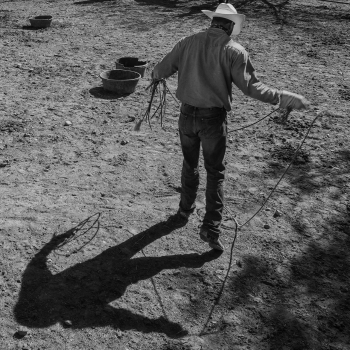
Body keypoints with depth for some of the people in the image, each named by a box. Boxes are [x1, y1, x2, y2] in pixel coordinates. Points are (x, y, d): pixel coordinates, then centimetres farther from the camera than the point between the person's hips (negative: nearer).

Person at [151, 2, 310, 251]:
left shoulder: (188, 42, 3)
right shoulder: (234, 51, -9)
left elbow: (161, 70, 9)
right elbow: (252, 86, -16)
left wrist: (156, 75, 34)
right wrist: (287, 99, -10)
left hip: (188, 115, 4)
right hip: (214, 119, -4)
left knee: (190, 164, 25)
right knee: (216, 173, 9)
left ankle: (186, 208, 43)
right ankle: (211, 228, 6)